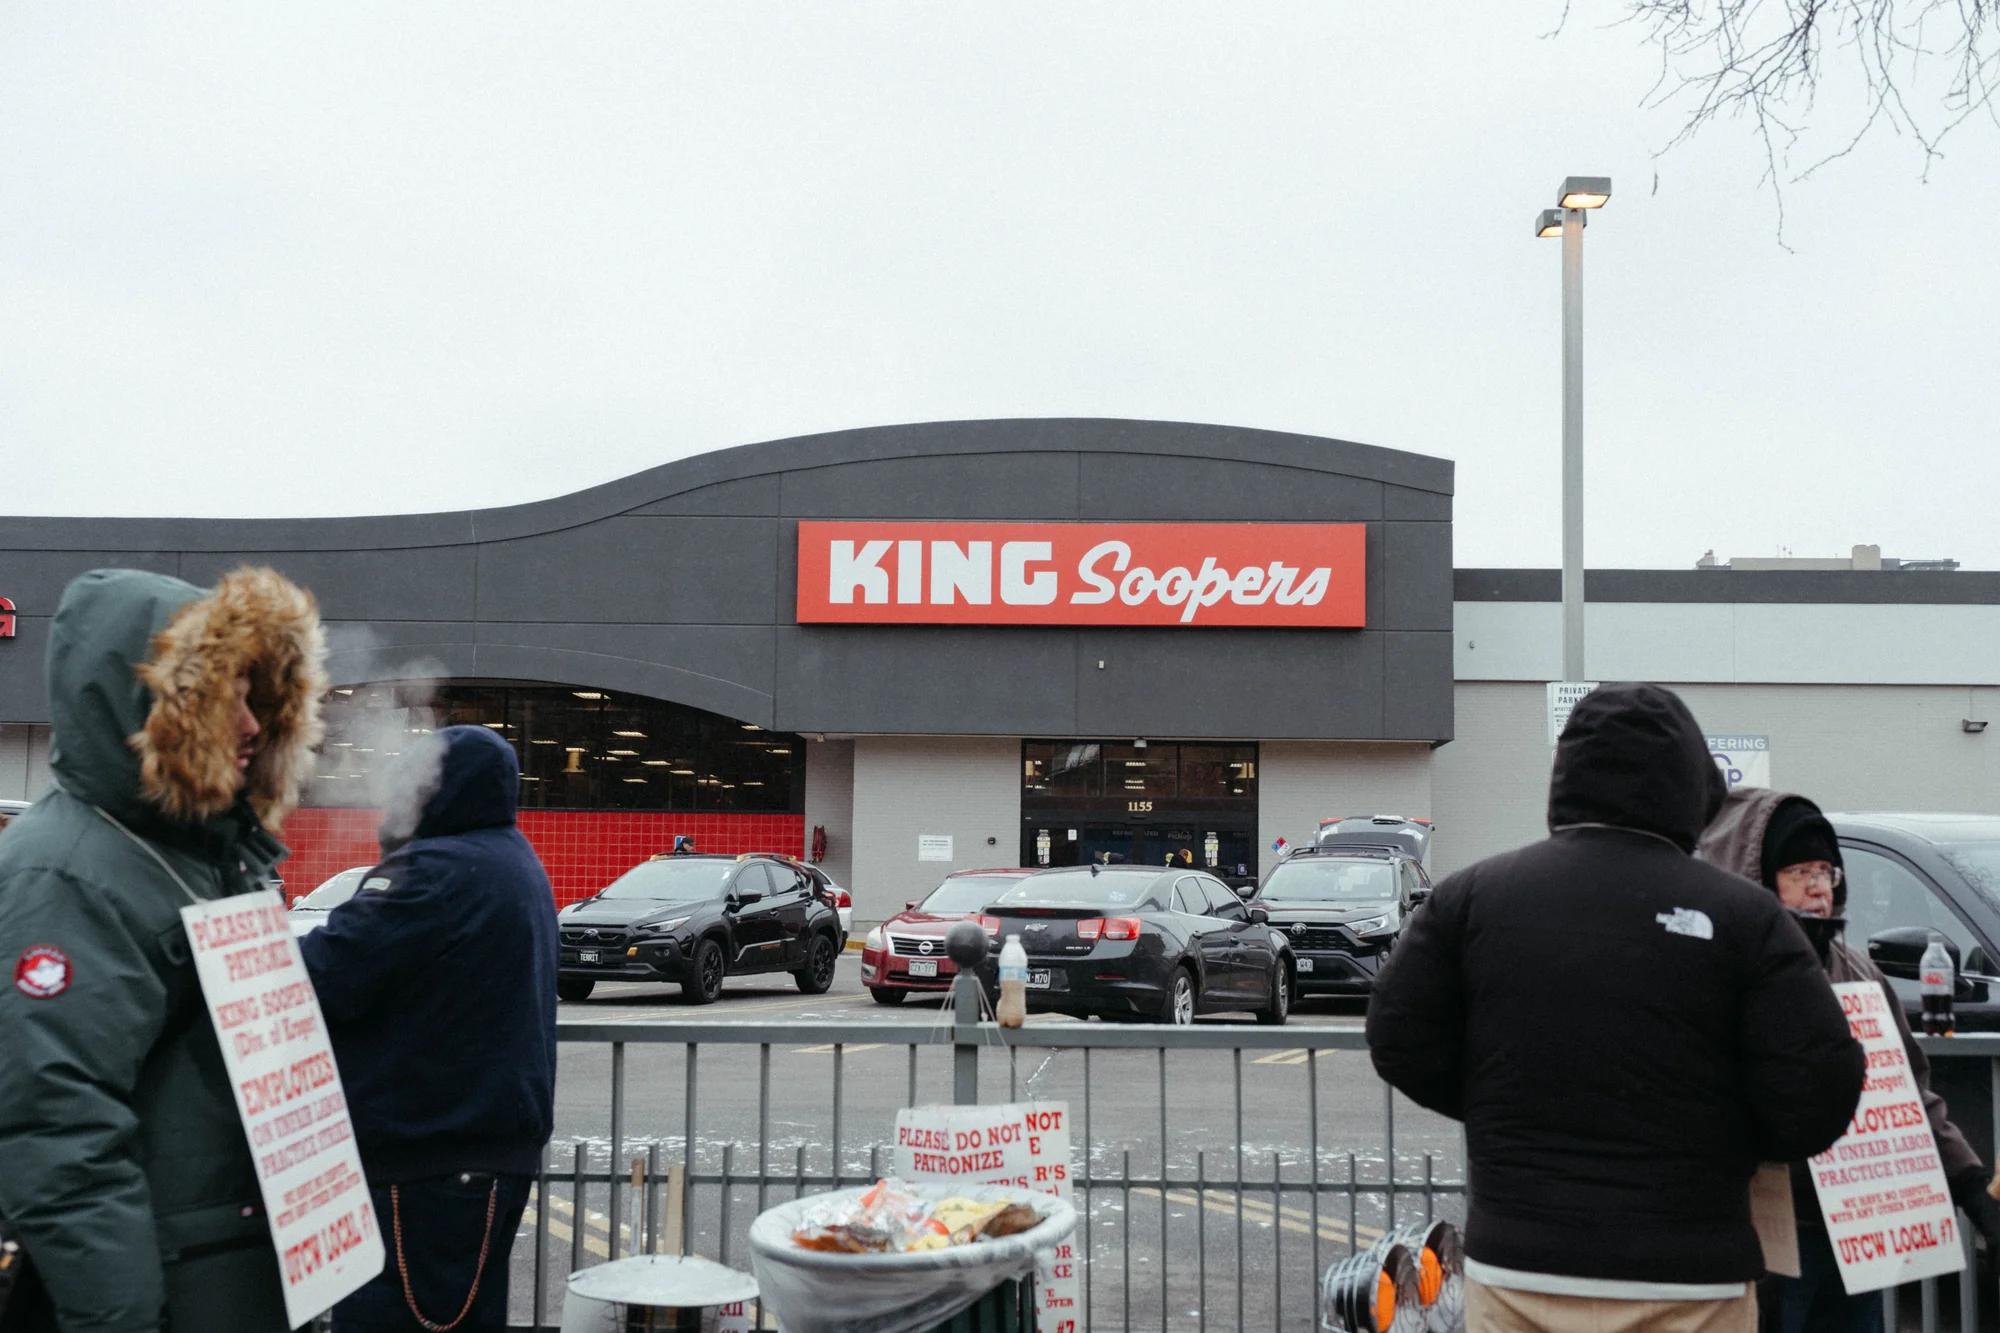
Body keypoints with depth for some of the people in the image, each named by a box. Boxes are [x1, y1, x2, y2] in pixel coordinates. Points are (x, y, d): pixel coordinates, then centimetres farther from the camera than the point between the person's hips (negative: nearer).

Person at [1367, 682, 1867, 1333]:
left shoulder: (1471, 894, 0)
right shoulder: (1743, 915, -5)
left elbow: (1401, 1046, 1)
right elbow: (1818, 1101, -8)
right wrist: (1718, 1134, 12)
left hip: (1516, 1266, 2)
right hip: (1686, 1280, -2)